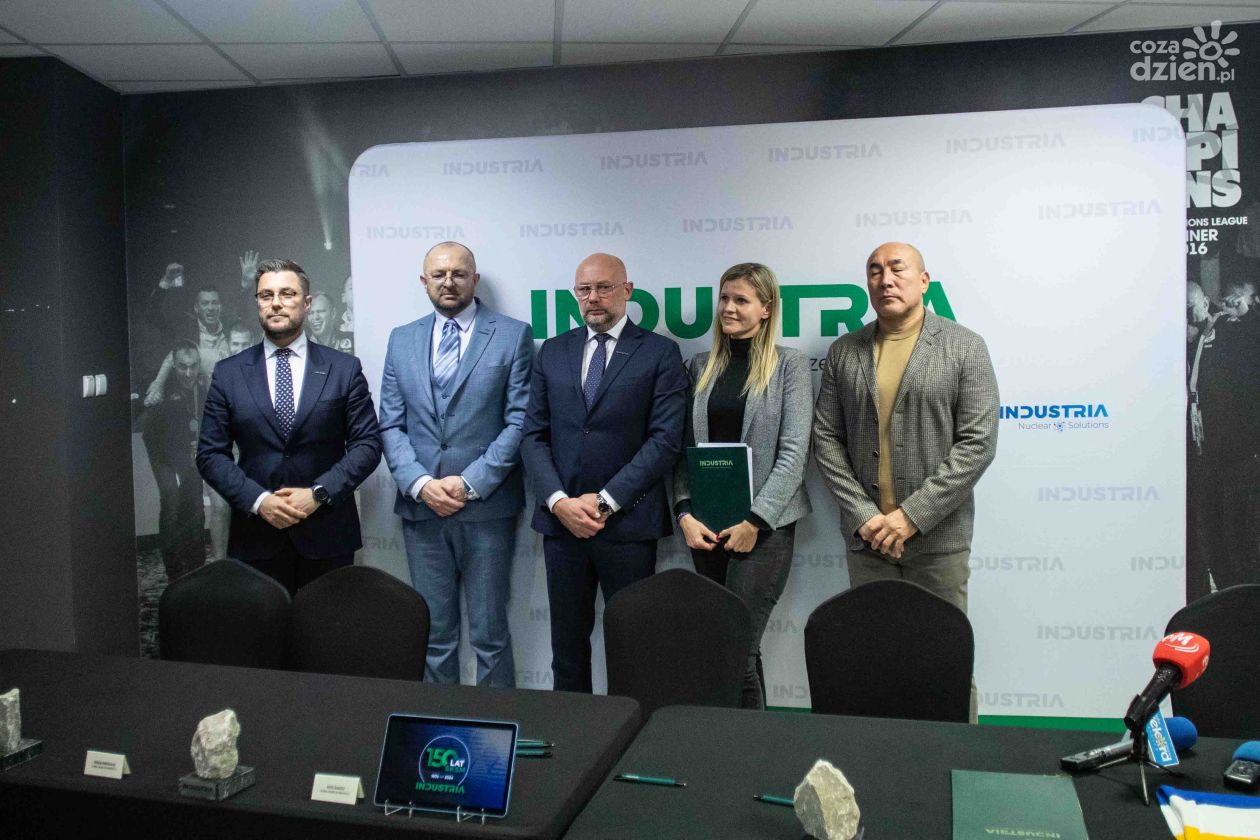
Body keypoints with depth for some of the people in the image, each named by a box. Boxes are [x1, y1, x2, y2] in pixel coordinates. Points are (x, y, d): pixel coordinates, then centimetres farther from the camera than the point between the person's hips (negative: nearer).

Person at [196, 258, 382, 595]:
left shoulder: (344, 369, 2)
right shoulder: (228, 373, 5)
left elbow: (367, 443, -1)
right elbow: (210, 453, 4)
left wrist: (319, 493, -12)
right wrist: (258, 500, -11)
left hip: (327, 535, -1)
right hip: (255, 537, 1)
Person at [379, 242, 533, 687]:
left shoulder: (513, 335, 0)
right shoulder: (402, 340, 11)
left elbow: (519, 420, -6)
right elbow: (391, 425, 7)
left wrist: (470, 483, -13)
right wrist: (419, 483, -8)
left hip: (487, 507, -3)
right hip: (421, 507, 3)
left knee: (489, 633, 5)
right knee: (433, 632, 12)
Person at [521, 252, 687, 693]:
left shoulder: (660, 353, 0)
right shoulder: (552, 352, 11)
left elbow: (665, 439, -8)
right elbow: (534, 435, 7)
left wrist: (605, 501, -12)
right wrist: (558, 501, -8)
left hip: (628, 522, -3)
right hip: (561, 520, 3)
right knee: (567, 640, 11)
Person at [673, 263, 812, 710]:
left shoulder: (789, 364, -1)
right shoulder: (702, 366, 11)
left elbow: (794, 451, -7)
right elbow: (684, 446, 9)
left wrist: (755, 521, -13)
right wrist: (685, 513, -3)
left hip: (765, 524, -4)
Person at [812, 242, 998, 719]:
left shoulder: (965, 347, -1)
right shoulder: (843, 352, 7)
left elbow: (978, 443, -8)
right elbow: (826, 440, 5)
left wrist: (912, 516, -13)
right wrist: (863, 515, -7)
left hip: (938, 537, -2)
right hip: (866, 536, 2)